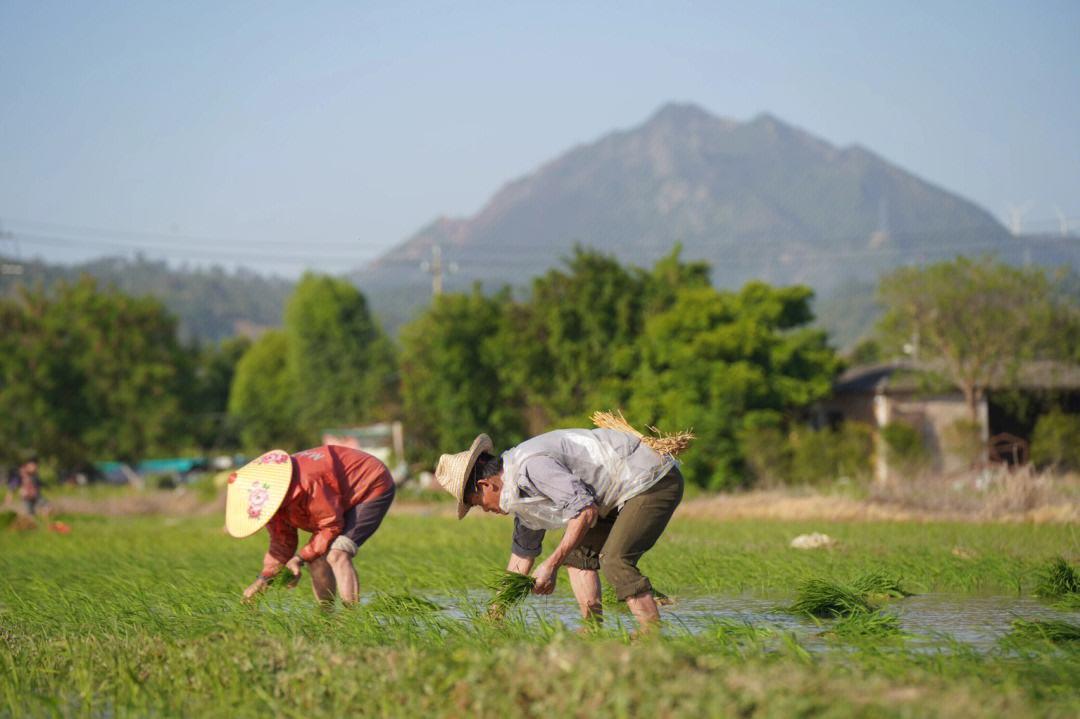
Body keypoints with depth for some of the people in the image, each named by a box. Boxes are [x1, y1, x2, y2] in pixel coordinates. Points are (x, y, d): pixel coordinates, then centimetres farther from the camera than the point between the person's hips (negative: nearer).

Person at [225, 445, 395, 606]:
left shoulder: (308, 482, -37)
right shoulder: (271, 498, -9)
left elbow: (332, 526, -27)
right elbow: (282, 543, 0)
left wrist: (301, 558, -27)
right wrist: (265, 576, -13)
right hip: (344, 501, 9)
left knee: (337, 554, -23)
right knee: (315, 556, 0)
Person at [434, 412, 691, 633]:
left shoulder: (532, 465, -23)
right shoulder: (520, 490, 12)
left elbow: (586, 510, -27)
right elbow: (523, 552, 22)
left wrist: (551, 565, -22)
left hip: (655, 479, -11)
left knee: (614, 561, -22)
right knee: (577, 553, 13)